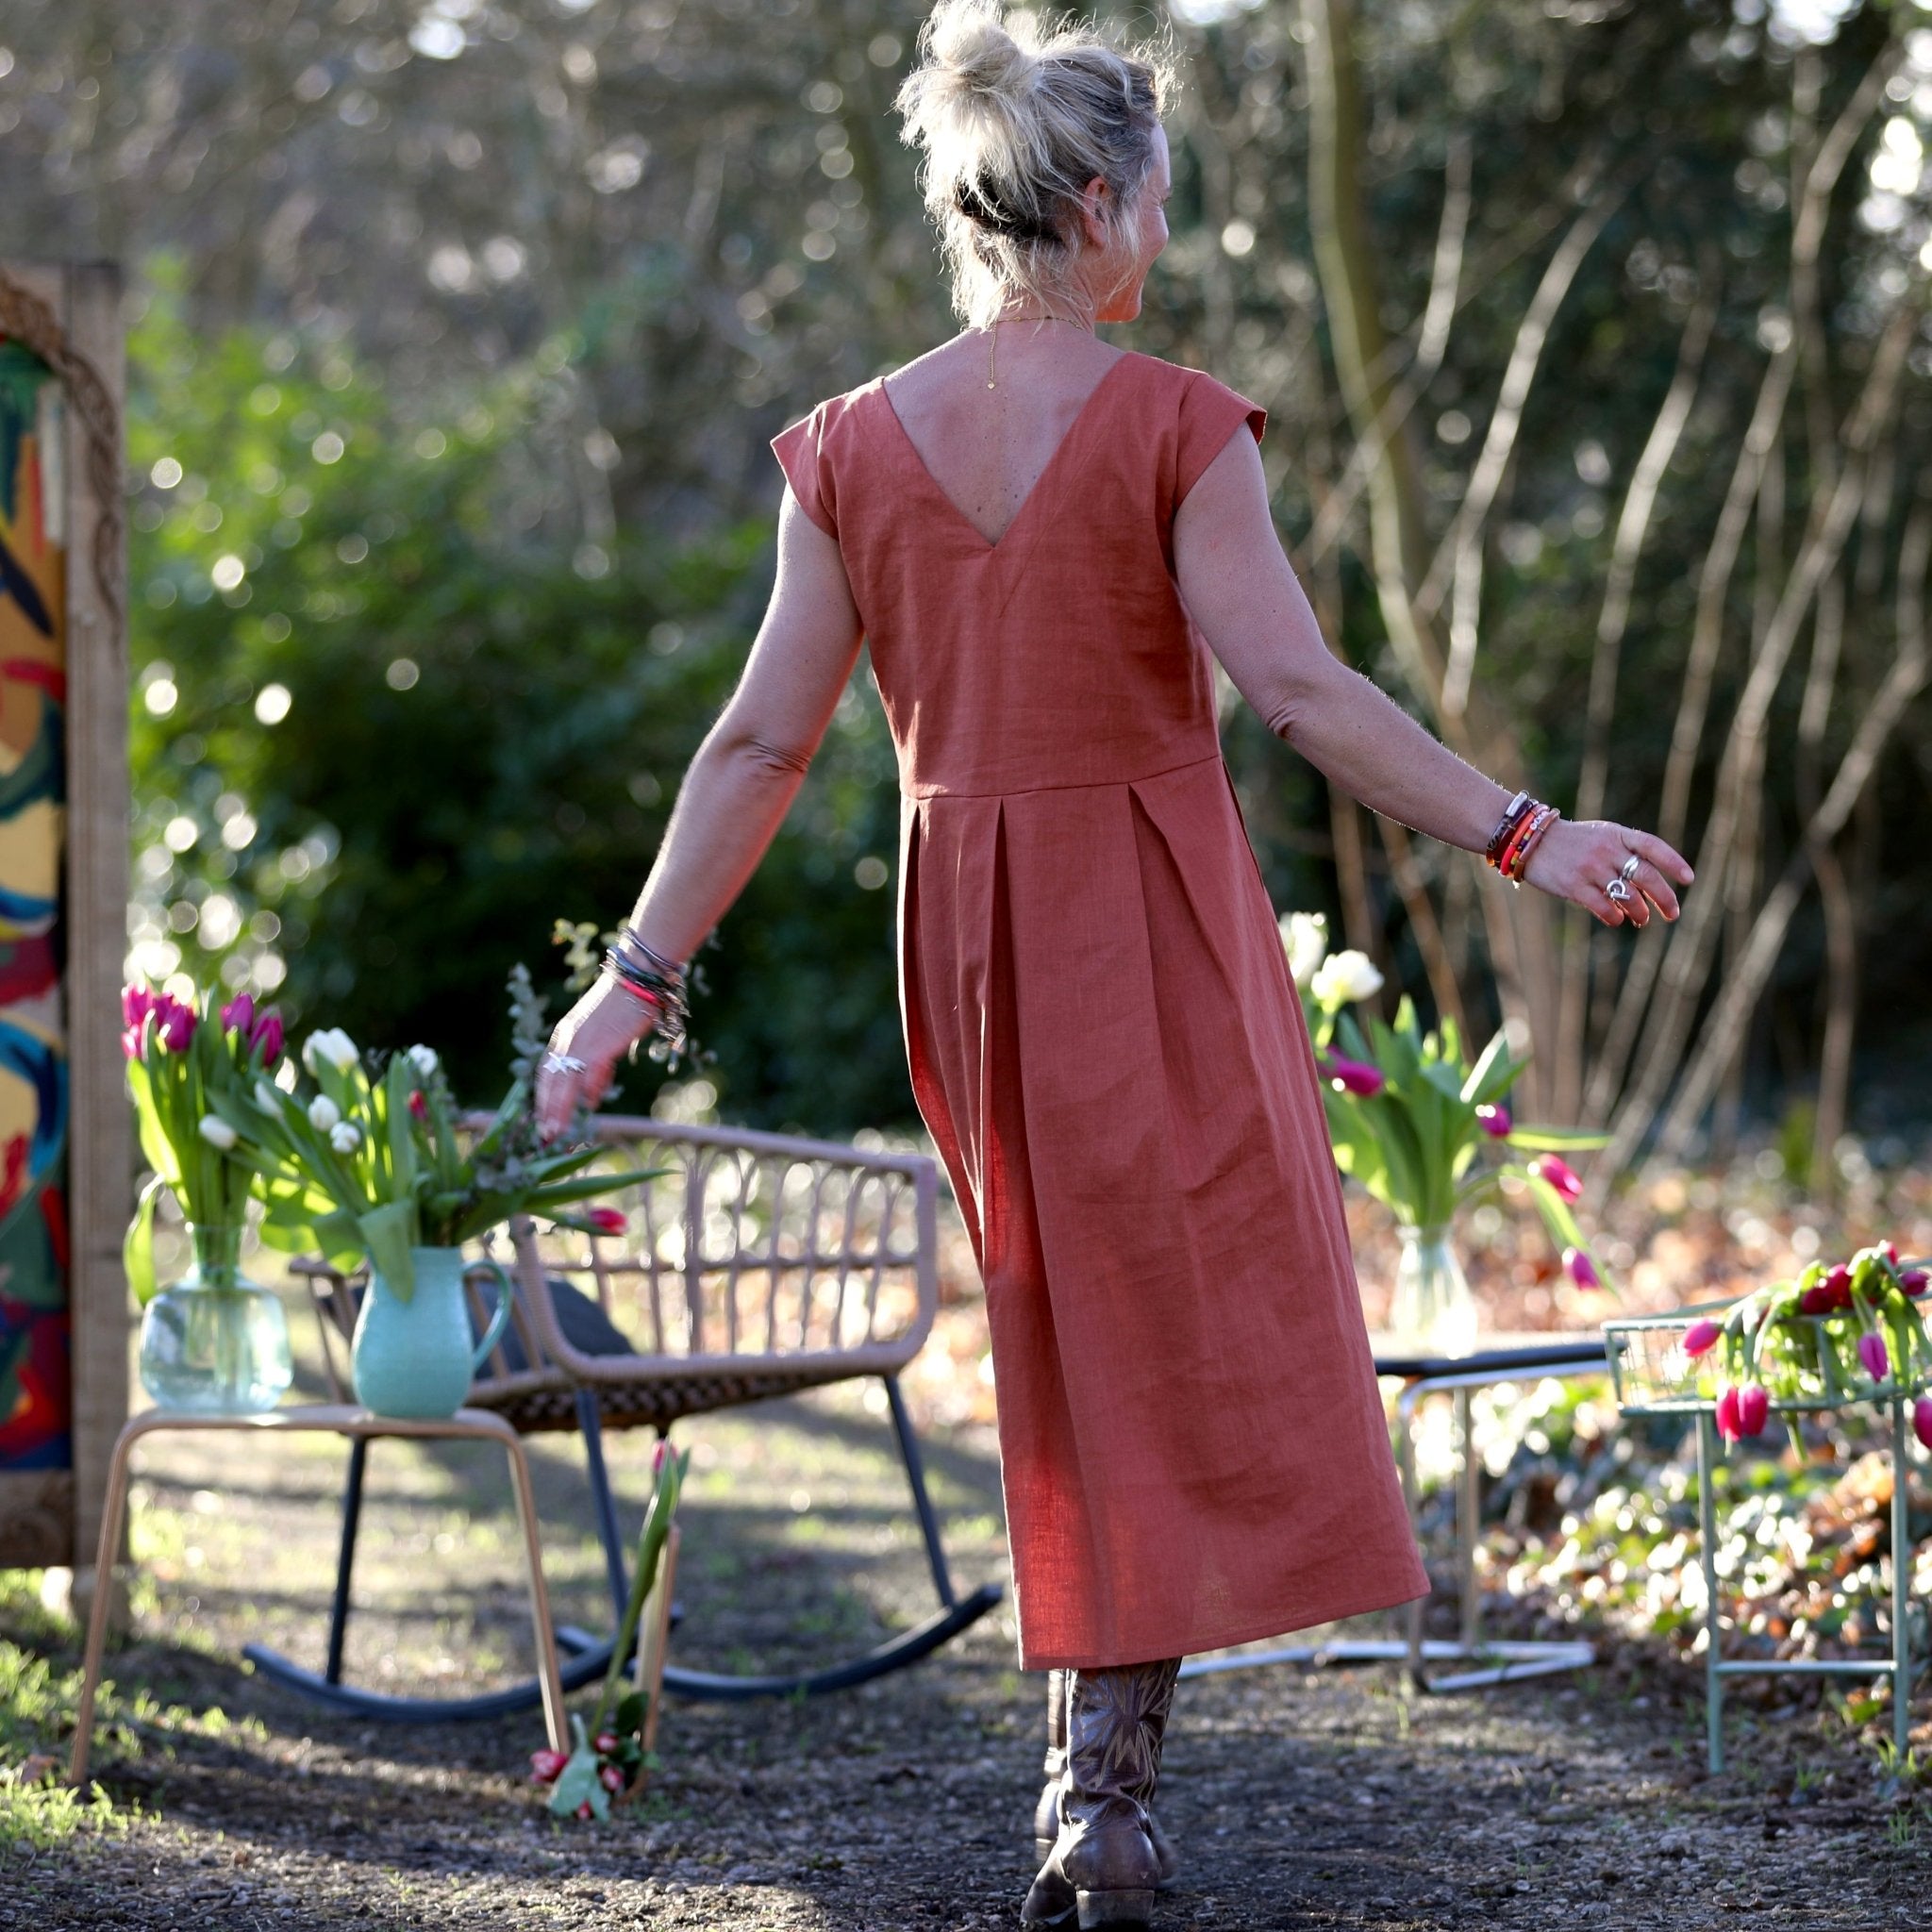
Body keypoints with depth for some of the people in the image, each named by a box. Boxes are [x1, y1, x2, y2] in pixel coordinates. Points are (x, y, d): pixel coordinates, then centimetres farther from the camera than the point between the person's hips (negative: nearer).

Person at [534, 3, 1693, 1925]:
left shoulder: (853, 445, 1)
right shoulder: (1172, 424, -10)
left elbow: (761, 739, -1)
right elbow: (1296, 689, -17)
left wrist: (638, 977, 4)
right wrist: (1527, 836, -14)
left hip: (963, 937, 4)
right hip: (1153, 919, -4)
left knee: (1077, 1343, 17)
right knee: (1190, 1335, 4)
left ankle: (1091, 1771, 20)